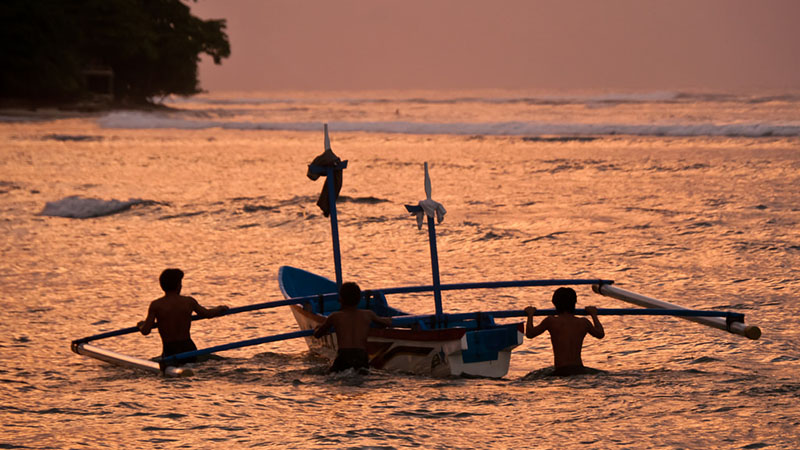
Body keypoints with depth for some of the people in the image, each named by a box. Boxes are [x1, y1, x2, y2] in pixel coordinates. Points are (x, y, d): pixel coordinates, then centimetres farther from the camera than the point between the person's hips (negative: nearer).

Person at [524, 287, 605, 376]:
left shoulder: (551, 321, -3)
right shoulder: (583, 322, 7)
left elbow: (530, 334, 11)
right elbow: (600, 334, 27)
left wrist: (530, 315, 27)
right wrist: (593, 315, 41)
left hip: (561, 372, -4)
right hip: (580, 371, 4)